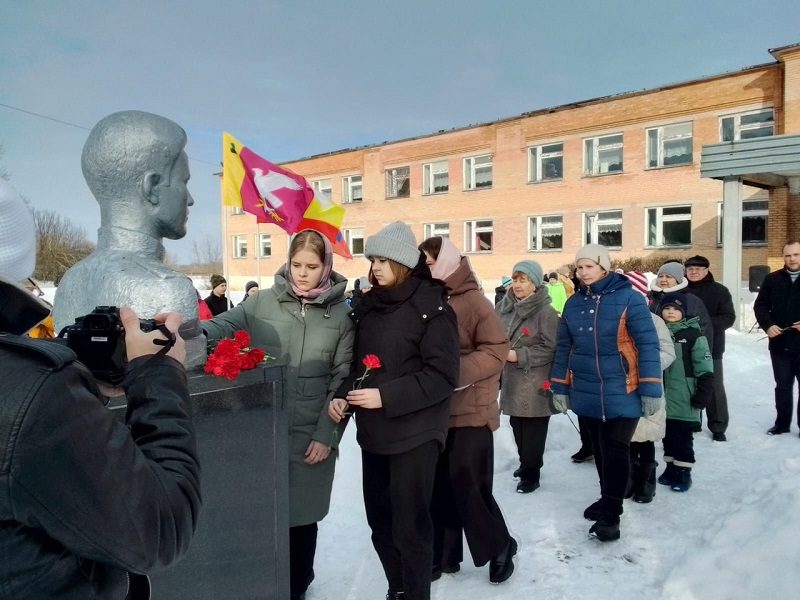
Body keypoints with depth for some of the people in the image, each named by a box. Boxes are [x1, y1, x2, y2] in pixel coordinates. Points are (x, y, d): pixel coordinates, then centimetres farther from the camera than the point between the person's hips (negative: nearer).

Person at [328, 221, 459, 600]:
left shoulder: (431, 307, -11)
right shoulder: (368, 305, 9)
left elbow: (442, 376, -15)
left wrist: (386, 396, -21)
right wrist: (342, 396, -3)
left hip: (414, 434, -6)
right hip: (373, 431, 7)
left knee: (409, 525, 3)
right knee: (380, 523, 15)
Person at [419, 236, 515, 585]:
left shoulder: (472, 301, -10)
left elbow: (497, 349, -15)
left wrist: (457, 372, -24)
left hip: (471, 411, -5)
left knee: (468, 485, 0)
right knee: (440, 485, 11)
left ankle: (498, 549, 22)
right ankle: (444, 554, 27)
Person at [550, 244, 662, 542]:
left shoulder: (628, 298, -12)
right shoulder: (573, 303, 5)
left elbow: (647, 344, -12)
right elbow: (563, 347, 10)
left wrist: (650, 388, -14)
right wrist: (560, 387, 10)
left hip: (620, 392, -5)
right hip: (586, 393, 5)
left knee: (615, 450, -2)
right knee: (599, 449, 17)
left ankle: (610, 514, 9)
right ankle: (608, 499, 34)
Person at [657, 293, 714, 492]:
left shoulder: (693, 336, -9)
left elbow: (705, 370, -10)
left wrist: (703, 394, -12)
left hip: (683, 400, -5)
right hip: (662, 398, 5)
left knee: (682, 436, 3)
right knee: (667, 435, 15)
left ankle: (683, 471, 16)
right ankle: (671, 467, 28)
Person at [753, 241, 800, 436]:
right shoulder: (772, 279, 5)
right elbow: (760, 306, 8)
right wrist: (767, 325, -9)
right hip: (779, 343, 2)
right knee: (782, 386, 13)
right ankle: (782, 423, 25)